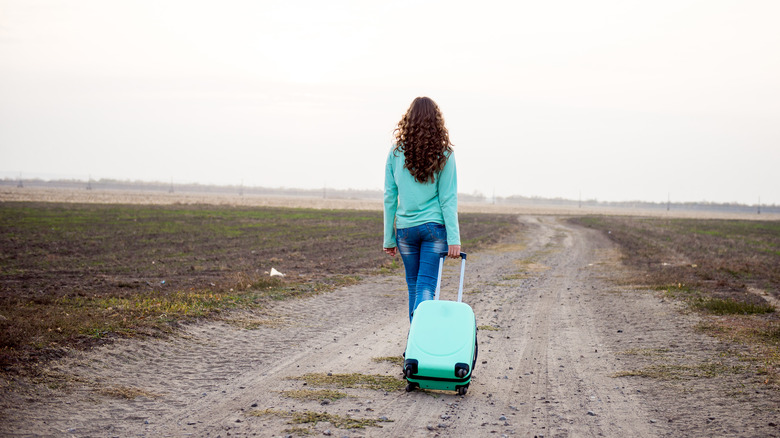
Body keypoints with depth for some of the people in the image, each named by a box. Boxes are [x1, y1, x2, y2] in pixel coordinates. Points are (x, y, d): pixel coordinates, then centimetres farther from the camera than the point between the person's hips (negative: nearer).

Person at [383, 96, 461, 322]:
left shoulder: (397, 152, 0)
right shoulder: (443, 154, -4)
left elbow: (390, 197, 2)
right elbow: (448, 199, -7)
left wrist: (389, 237, 8)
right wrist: (453, 238, -8)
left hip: (405, 228, 2)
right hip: (435, 227, -2)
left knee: (413, 286, 14)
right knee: (426, 286, -3)